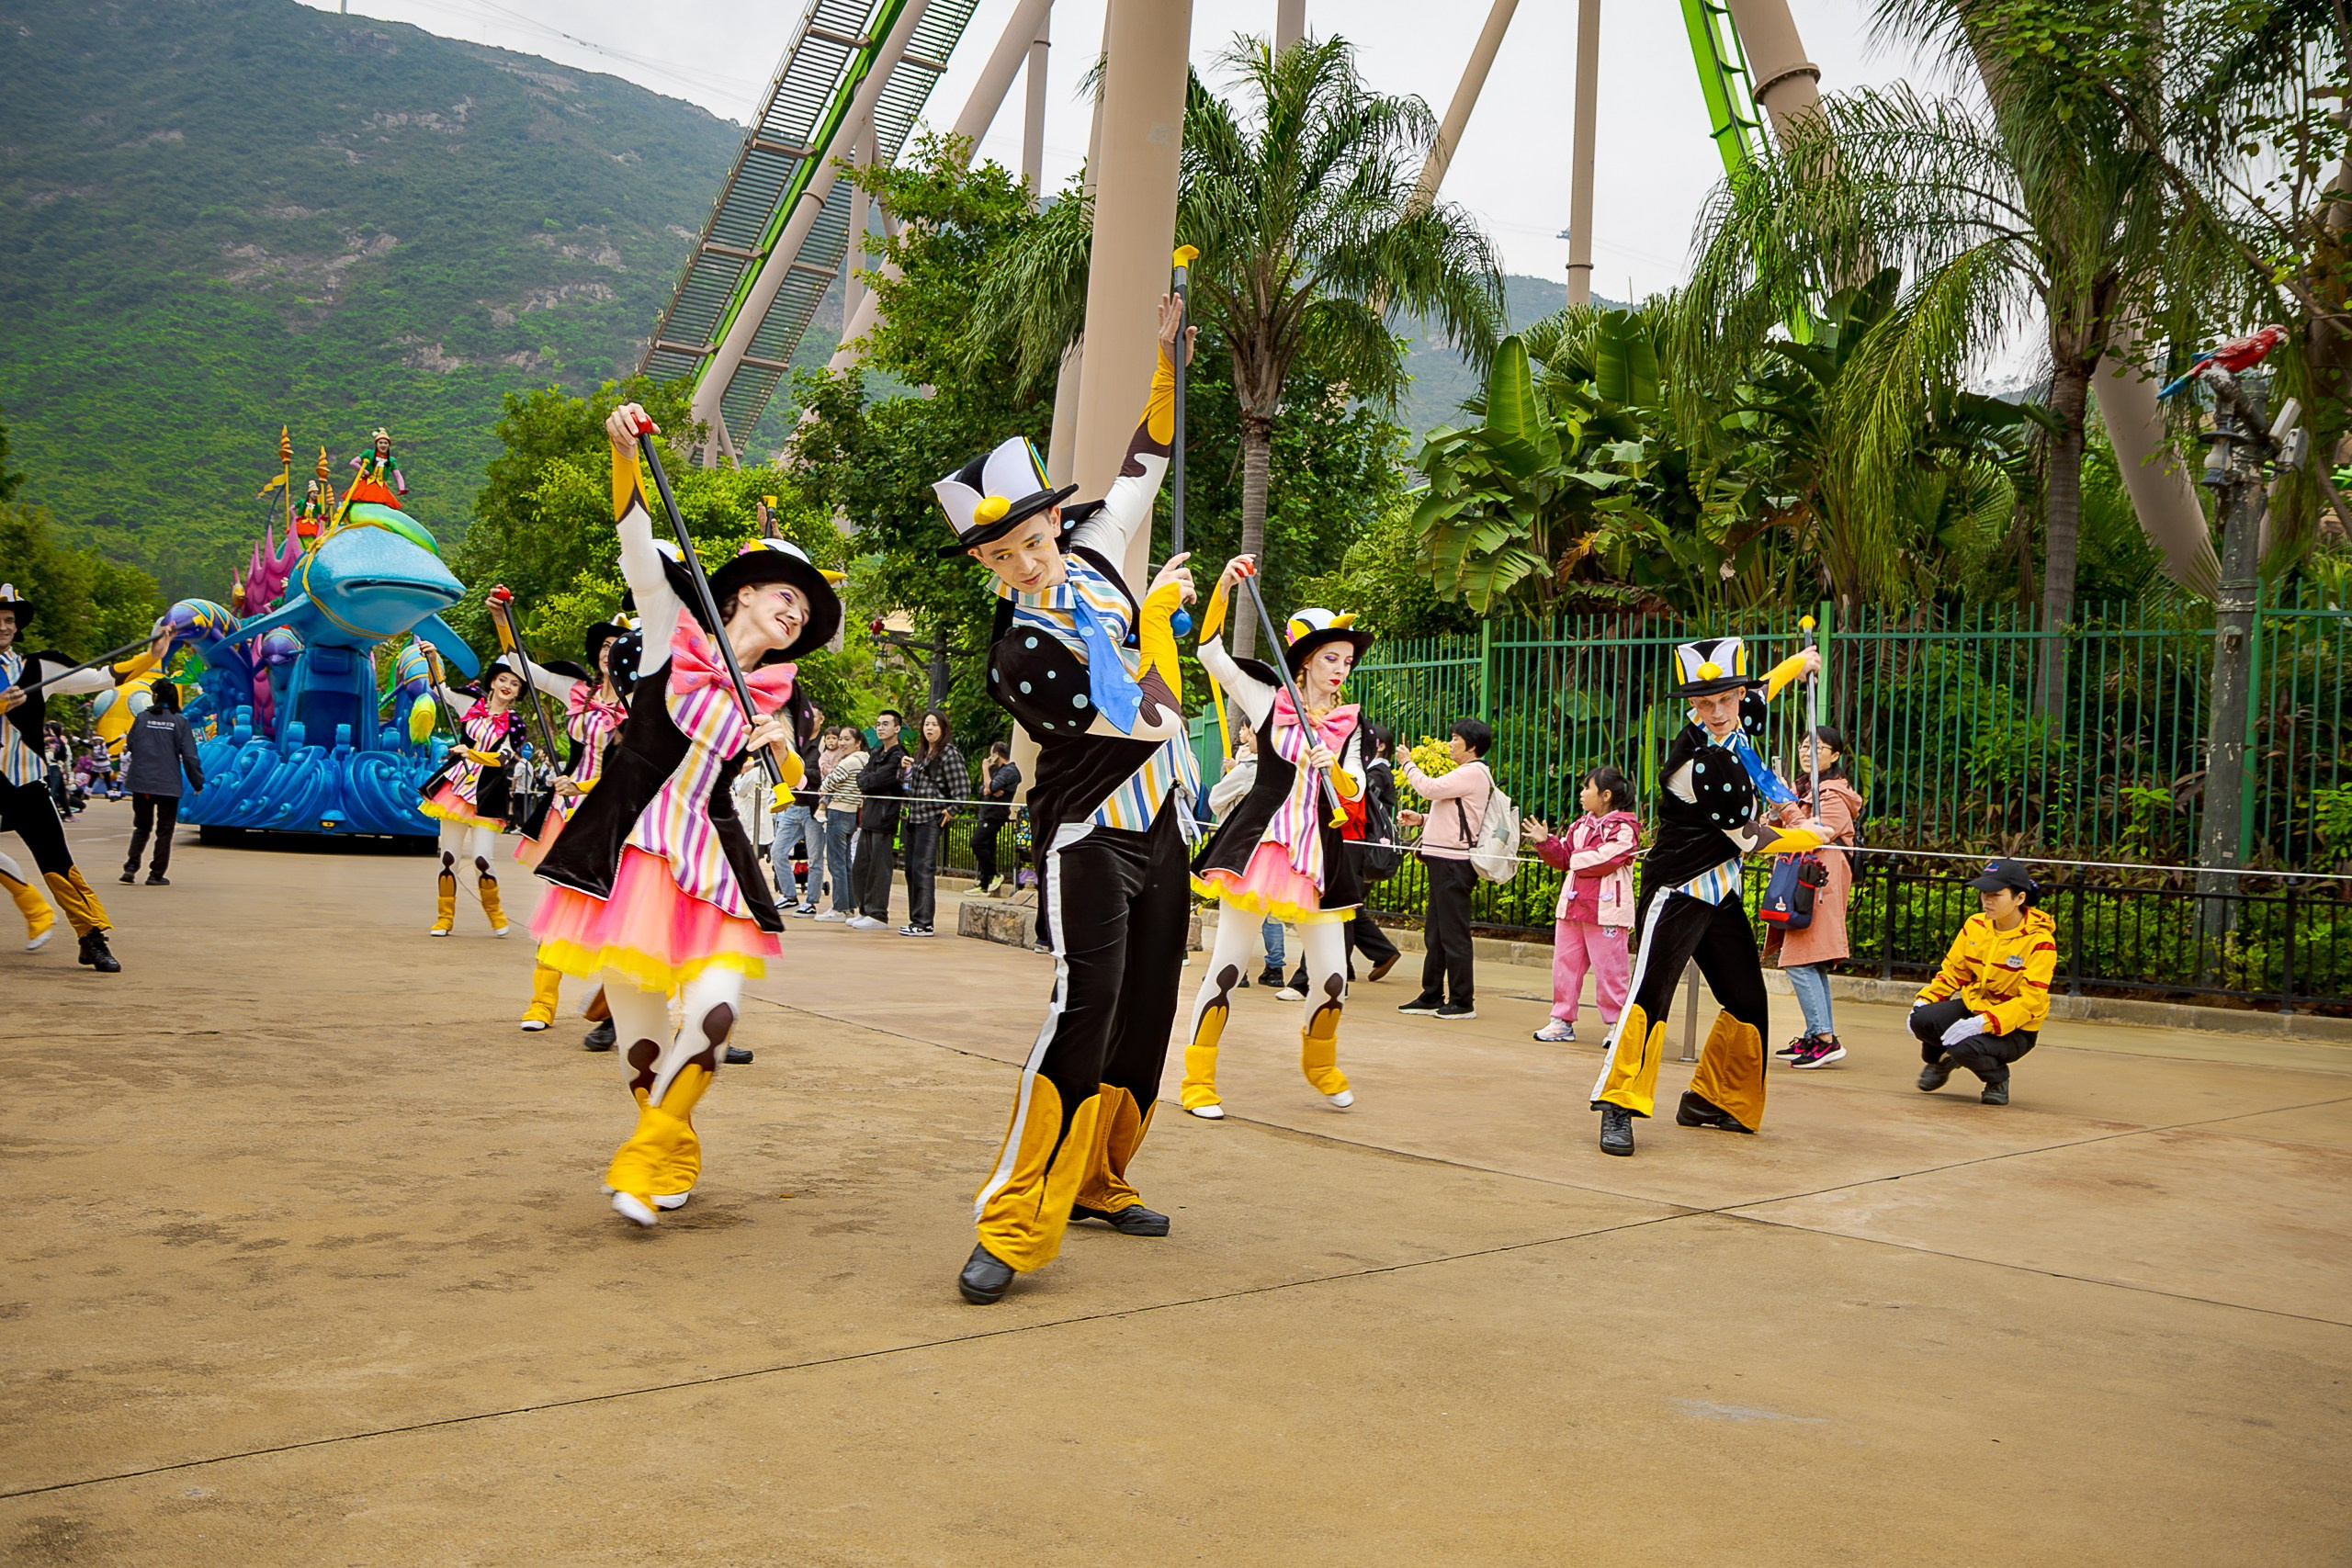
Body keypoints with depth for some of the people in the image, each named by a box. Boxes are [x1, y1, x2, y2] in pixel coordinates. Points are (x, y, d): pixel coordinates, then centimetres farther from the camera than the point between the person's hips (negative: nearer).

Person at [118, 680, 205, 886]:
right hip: (169, 785, -2)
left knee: (141, 827, 17)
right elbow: (189, 755, -6)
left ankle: (131, 867, 2)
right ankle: (157, 874, 7)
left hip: (141, 784, 2)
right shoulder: (179, 721, -4)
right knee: (164, 830, 7)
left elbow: (130, 746, 5)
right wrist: (198, 782, 2)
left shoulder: (142, 718, -1)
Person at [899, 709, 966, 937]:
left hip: (932, 818, -9)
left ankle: (924, 924, -10)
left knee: (923, 869, -11)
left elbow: (963, 787, -13)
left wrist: (950, 811, -13)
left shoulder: (949, 753, -8)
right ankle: (916, 920, 14)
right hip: (914, 816, 9)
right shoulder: (920, 753, 18)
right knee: (911, 870, 8)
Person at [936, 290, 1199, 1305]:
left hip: (1158, 829, 8)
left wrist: (1167, 357, 10)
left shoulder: (1092, 559, 1)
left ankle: (1099, 1184, 26)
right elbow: (1152, 717, -16)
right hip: (1087, 841, -7)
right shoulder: (1020, 653, -18)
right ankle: (1014, 1228, -13)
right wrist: (1159, 611, -5)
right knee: (1082, 1017, -18)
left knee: (1145, 1018, 11)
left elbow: (1143, 462, 15)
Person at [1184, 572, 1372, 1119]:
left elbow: (1353, 795, 4)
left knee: (1332, 979, 3)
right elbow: (1211, 653, -3)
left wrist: (1333, 769, -16)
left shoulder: (1348, 726, 11)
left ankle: (1319, 1062, 32)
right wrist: (1224, 588, -13)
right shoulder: (1269, 702, 3)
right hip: (1259, 843, -3)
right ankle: (1198, 1079, 7)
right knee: (1225, 968, -6)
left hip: (1319, 854, 3)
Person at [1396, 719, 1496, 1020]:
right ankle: (1432, 997, 19)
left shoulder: (1473, 773, -12)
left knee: (1453, 933, -6)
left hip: (1455, 862, -11)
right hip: (1444, 860, 11)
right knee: (1435, 932, 13)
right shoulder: (1465, 774, 21)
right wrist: (1421, 819, 10)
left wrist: (1408, 764, -5)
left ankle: (1463, 1001, -1)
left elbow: (1431, 788, -20)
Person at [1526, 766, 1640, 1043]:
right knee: (1564, 964, 9)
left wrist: (1576, 859, -7)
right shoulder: (1580, 825, 17)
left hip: (1605, 910, -8)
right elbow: (1564, 856, 18)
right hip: (1571, 906, 8)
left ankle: (1617, 1023, 8)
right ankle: (1563, 1021, 16)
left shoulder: (1623, 827, -8)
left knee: (1608, 968, -2)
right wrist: (1546, 842, 3)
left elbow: (1604, 859, -21)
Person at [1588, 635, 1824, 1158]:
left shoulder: (1735, 723, 1)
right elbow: (1751, 840, -14)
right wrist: (1811, 837, 1)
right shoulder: (1705, 763, -23)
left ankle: (1708, 1100, 23)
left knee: (1748, 1002, 10)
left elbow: (1759, 692, 29)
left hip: (1722, 895, 9)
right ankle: (1619, 1107, -23)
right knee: (1651, 991, -23)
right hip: (1678, 892, -9)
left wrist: (1798, 663, 41)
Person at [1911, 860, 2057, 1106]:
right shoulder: (1975, 925, -1)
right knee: (1922, 1019, -24)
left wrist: (1983, 1023, -36)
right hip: (1972, 1006, 5)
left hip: (2016, 1028, -5)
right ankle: (1938, 1061, 13)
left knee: (1965, 1046, -34)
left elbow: (2030, 1002, -24)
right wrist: (1926, 1000, -9)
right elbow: (1953, 971, 8)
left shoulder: (2040, 941, -19)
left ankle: (1997, 1079, 3)